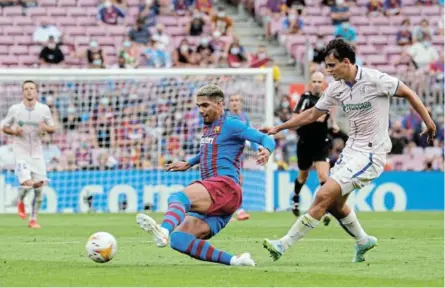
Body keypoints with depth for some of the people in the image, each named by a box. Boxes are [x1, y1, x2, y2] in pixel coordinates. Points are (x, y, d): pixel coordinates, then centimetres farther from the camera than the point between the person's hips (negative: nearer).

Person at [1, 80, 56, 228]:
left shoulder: (44, 109, 1)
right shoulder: (14, 109, -3)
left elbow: (53, 128, 9)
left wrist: (46, 128, -14)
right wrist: (13, 131, -13)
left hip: (37, 153, 3)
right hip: (21, 152, -3)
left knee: (39, 185, 1)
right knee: (27, 183, -18)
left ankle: (33, 219, 15)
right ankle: (20, 202, 17)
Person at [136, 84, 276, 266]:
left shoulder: (230, 124, 2)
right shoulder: (208, 127, 28)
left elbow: (267, 139, -6)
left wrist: (266, 150, -27)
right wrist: (189, 164, 46)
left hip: (224, 185, -9)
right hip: (213, 204, 9)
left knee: (177, 198, -35)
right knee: (178, 239, -8)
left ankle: (164, 231, -68)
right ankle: (235, 261, -16)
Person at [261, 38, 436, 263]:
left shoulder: (374, 80, -16)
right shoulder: (336, 88, 3)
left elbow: (408, 93, -5)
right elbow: (312, 114, 14)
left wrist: (428, 122, -2)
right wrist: (278, 128, 12)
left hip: (371, 154, -8)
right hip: (351, 150, 8)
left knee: (324, 196, -15)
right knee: (334, 204, 11)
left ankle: (284, 244, -13)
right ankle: (363, 241, 35)